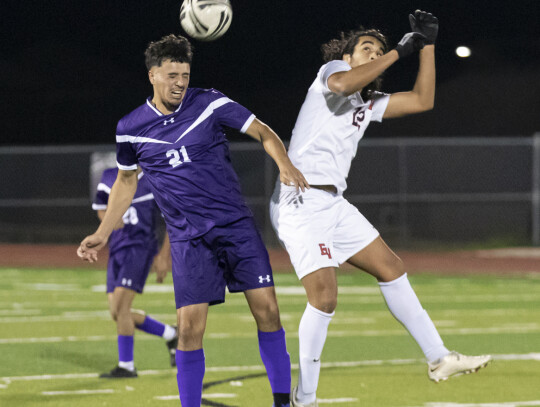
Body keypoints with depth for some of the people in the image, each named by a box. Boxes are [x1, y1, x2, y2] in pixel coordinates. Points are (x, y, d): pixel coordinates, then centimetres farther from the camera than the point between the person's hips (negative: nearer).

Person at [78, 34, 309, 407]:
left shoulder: (210, 104, -4)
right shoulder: (130, 129, 2)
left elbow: (264, 133, 2)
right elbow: (126, 181, 18)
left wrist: (285, 165, -17)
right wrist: (102, 233, 17)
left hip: (236, 224, 0)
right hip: (187, 237, 0)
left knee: (266, 308, -8)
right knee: (190, 327, -9)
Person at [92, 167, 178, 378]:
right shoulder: (110, 177, 9)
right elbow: (100, 207, 23)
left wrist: (164, 256, -4)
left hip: (140, 247, -6)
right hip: (116, 249, 6)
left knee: (120, 307, -17)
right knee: (117, 313, 4)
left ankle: (126, 366, -7)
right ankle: (169, 334, 25)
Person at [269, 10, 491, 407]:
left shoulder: (369, 103, 23)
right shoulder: (332, 69, 1)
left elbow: (422, 101, 21)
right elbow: (343, 83, -24)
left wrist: (428, 45, 19)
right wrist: (399, 50, -18)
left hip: (333, 203, 9)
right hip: (300, 200, -9)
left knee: (391, 268, 10)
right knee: (324, 297, -16)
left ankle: (439, 359, 18)